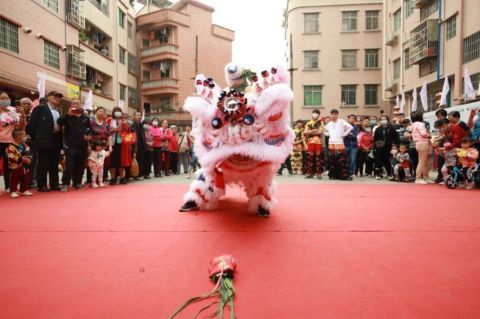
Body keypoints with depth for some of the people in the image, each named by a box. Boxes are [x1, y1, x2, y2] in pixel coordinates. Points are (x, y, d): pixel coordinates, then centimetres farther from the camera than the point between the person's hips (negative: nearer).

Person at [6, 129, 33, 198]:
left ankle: (24, 190, 25)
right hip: (15, 167, -6)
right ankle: (13, 191, 8)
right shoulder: (11, 147, -15)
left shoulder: (25, 146, 8)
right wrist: (21, 159, -27)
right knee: (14, 180, 0)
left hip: (25, 167, 7)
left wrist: (29, 159, -13)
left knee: (25, 179, 14)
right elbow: (11, 157, -22)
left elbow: (29, 154, 8)